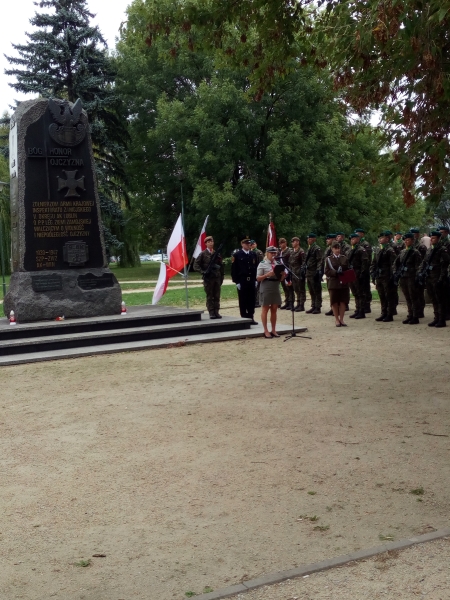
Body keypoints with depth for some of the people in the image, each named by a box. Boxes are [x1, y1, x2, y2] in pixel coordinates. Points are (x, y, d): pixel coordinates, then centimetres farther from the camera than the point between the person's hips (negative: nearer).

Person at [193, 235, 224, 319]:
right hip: (208, 278, -3)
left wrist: (222, 277, 10)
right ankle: (211, 313, 3)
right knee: (209, 297, 0)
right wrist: (203, 272, -15)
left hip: (217, 278, 3)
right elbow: (196, 265, -2)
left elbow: (221, 266, 15)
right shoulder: (203, 254, 1)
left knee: (217, 296, 5)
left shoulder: (217, 254, 11)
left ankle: (216, 312, 10)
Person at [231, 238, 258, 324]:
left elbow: (256, 267, 12)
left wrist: (256, 280, 6)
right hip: (242, 281, -4)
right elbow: (234, 269, -5)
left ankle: (251, 317, 14)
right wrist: (236, 282, -9)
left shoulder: (253, 255, 11)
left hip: (252, 281, 4)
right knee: (243, 301, 2)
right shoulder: (237, 255, -2)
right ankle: (244, 318, 9)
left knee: (251, 300, 6)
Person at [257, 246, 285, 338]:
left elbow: (280, 279, 15)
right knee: (265, 310, 2)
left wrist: (283, 275, -7)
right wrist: (268, 274, -21)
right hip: (266, 289, -5)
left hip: (276, 289, 5)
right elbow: (258, 278, -7)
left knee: (274, 310, 8)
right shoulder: (262, 264, -3)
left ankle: (273, 330, 16)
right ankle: (266, 331, 7)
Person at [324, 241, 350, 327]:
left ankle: (341, 319, 11)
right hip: (333, 283, -2)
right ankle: (337, 320, 12)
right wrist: (336, 272, -17)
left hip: (344, 283, 2)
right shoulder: (329, 259, 4)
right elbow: (326, 271, -3)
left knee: (343, 301, 2)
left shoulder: (344, 258, 11)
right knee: (335, 301, 3)